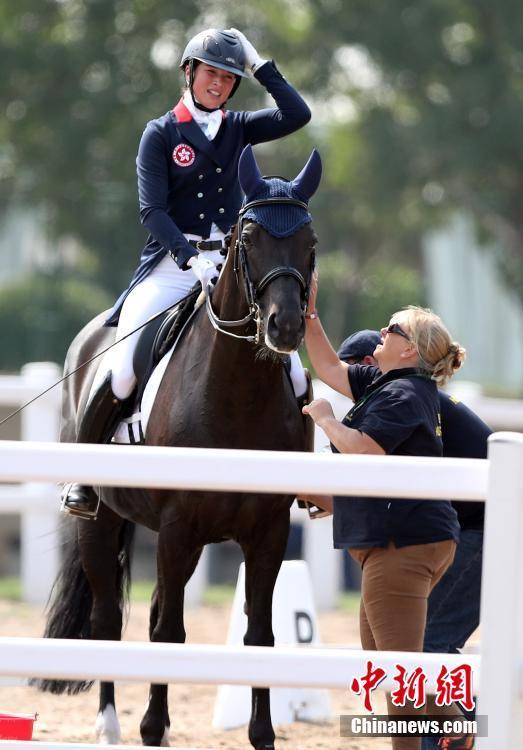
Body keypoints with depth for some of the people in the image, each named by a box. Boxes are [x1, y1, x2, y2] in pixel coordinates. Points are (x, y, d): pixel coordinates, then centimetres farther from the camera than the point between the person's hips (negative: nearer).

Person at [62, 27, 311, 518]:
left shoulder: (238, 129, 12)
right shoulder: (161, 134, 3)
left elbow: (297, 115, -3)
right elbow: (152, 210, -8)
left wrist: (260, 67, 0)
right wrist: (190, 258, -21)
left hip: (231, 266, 3)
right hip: (171, 264, -3)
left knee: (292, 377, -8)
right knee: (123, 367, -21)